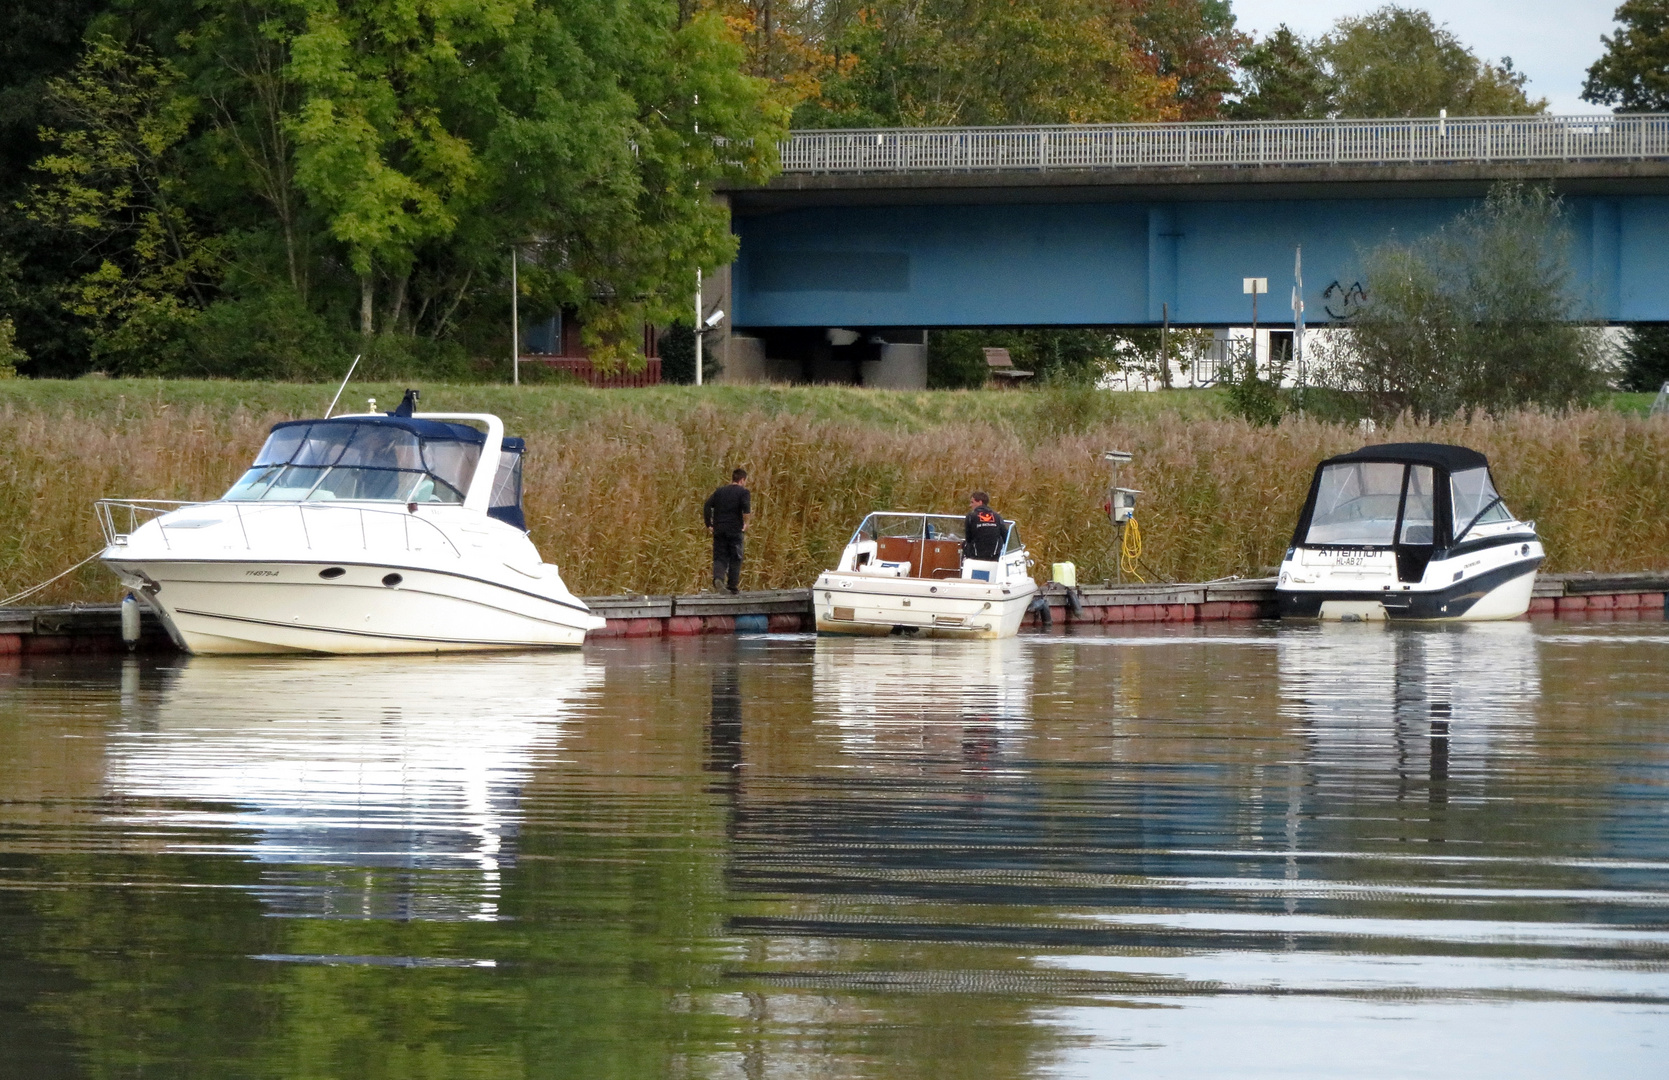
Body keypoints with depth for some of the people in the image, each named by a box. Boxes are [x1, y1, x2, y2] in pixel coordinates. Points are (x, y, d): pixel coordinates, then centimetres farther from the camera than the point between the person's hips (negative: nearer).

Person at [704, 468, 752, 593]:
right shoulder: (743, 492, 0)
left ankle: (718, 578, -22)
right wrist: (746, 523, -7)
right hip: (735, 530, -3)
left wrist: (709, 524, 7)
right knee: (735, 558, 8)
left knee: (720, 558, 4)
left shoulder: (719, 491, 13)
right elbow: (746, 508, -18)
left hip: (719, 530, 3)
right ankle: (732, 585, 8)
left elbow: (707, 506, 5)